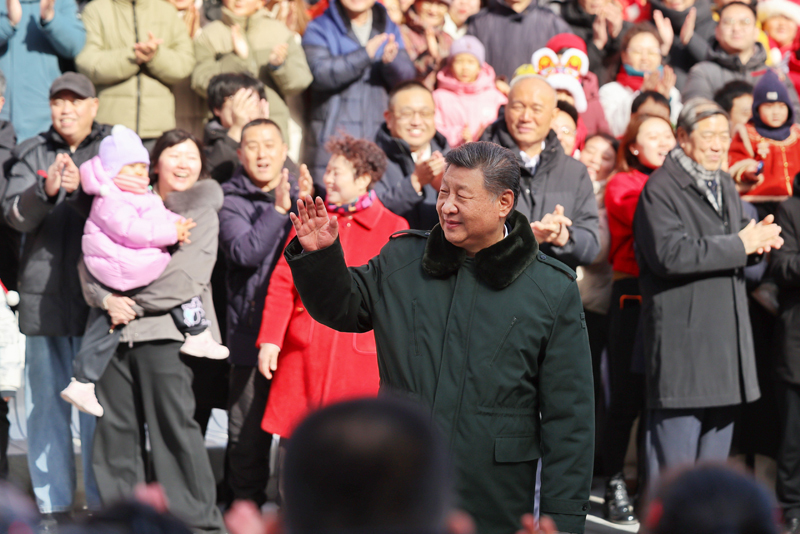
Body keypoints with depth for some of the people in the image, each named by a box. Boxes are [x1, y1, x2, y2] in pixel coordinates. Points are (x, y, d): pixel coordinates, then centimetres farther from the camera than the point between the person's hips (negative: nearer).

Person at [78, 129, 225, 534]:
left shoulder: (203, 213, 7)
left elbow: (186, 277, -5)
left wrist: (134, 303, -5)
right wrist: (106, 299, -8)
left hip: (165, 332, -4)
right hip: (116, 331, 4)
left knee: (174, 424, -9)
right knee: (116, 427, 4)